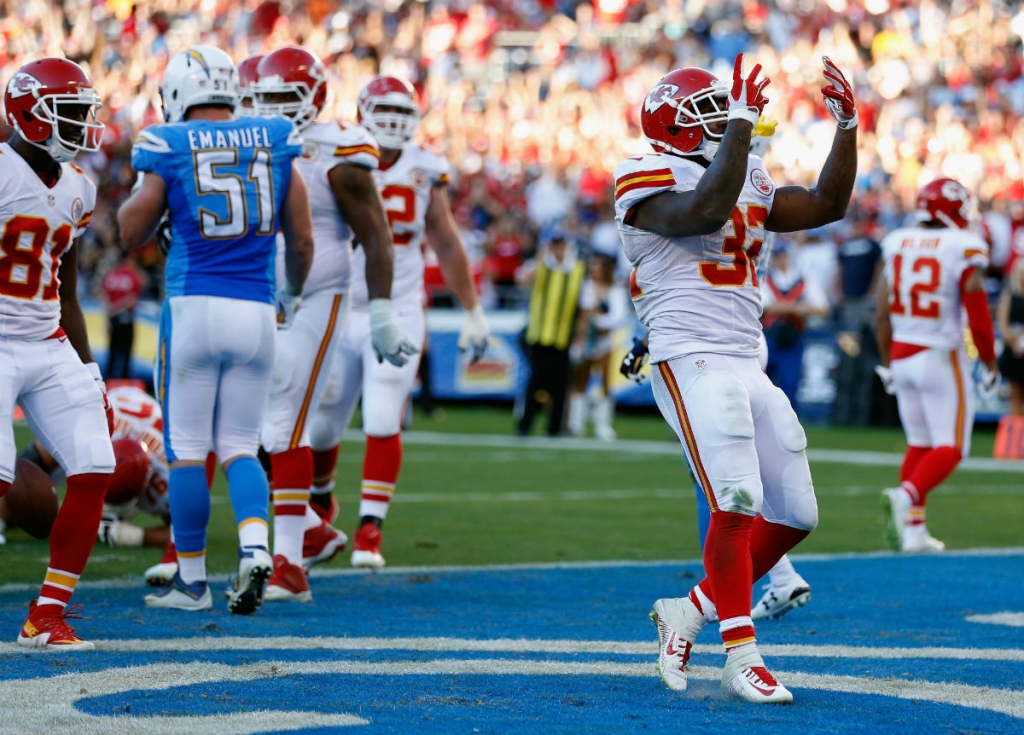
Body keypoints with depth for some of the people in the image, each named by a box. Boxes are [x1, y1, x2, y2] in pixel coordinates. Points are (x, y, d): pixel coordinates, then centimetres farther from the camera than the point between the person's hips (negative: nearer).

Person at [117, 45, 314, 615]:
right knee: (240, 446, 12)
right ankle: (256, 548, -12)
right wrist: (293, 293, 27)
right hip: (256, 311, 3)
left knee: (187, 450, 7)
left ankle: (192, 579, 11)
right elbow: (303, 238, 9)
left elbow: (132, 232, 6)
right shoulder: (275, 145, 5)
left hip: (194, 307, -3)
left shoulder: (170, 147, -4)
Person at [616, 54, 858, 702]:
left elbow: (826, 206, 19)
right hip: (691, 362, -9)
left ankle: (691, 612, 19)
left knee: (795, 515, 7)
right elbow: (708, 210, -25)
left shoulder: (750, 181, 19)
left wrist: (847, 125, 10)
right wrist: (743, 120, -23)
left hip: (748, 366, 9)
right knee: (737, 504, -17)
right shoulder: (651, 185, -6)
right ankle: (742, 656, -11)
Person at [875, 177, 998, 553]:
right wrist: (990, 364, 3)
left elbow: (883, 313, 8)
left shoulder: (897, 244, 3)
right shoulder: (963, 250, -12)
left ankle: (914, 532, 11)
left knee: (920, 443, 16)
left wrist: (887, 363, 19)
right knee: (949, 447, 0)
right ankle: (904, 496, -25)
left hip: (902, 355, 6)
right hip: (941, 357, -6)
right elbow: (978, 317, -11)